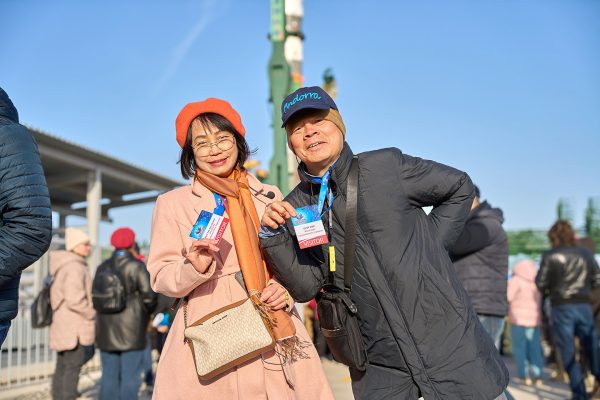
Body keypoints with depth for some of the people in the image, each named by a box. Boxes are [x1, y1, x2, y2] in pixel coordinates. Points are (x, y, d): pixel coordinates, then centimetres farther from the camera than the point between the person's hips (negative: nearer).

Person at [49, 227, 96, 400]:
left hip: (62, 327, 10)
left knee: (62, 367, 13)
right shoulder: (75, 267, -16)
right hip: (74, 328, -10)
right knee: (73, 367, -6)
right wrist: (94, 313, -10)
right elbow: (75, 300, -23)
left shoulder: (63, 266, 16)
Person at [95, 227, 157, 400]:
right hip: (131, 330, -5)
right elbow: (149, 295, -13)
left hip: (106, 330, 5)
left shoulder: (102, 267, 8)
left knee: (109, 375, 10)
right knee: (130, 376, 0)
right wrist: (147, 312, 6)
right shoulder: (137, 267, -7)